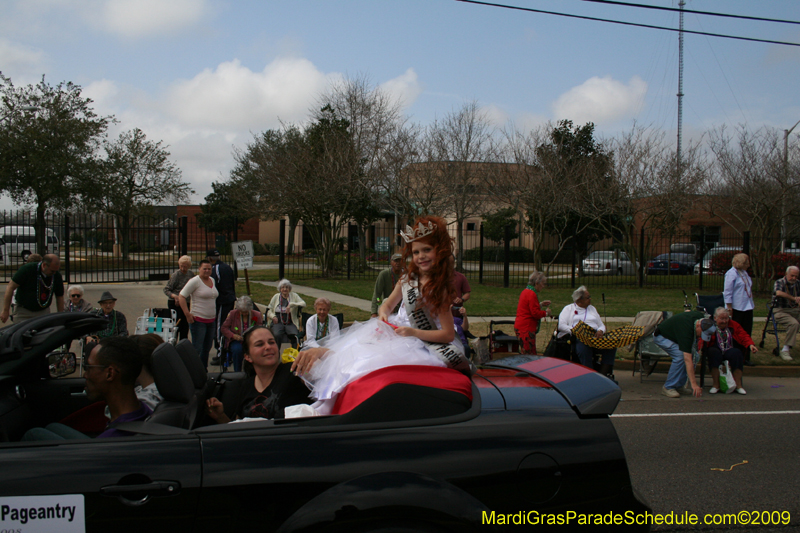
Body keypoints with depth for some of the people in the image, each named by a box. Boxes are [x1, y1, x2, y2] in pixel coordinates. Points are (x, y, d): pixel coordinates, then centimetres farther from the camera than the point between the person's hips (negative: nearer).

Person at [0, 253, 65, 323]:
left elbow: (60, 297, 6)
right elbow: (10, 287, -12)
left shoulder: (56, 276, -6)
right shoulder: (27, 269, -16)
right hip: (23, 311, -3)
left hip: (43, 312, 3)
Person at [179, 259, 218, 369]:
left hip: (211, 320, 7)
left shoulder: (212, 280, 12)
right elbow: (182, 296, -13)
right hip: (198, 320, -7)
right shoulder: (195, 281, -10)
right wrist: (187, 314, -18)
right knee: (197, 349, -6)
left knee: (207, 348, 13)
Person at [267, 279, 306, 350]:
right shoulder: (276, 297, 14)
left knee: (295, 335, -31)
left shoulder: (294, 296, 10)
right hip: (278, 322, 0)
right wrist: (273, 316, -8)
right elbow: (269, 310, 14)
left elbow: (303, 304, -6)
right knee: (277, 335, -32)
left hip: (291, 323, 0)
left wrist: (291, 304, -20)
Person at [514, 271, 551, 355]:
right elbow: (535, 313, -19)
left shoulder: (526, 291, 14)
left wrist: (540, 305, 19)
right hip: (526, 328, -10)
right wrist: (546, 313, -4)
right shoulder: (532, 294, -16)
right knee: (529, 354, -8)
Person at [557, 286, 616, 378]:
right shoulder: (569, 308, 15)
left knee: (611, 347, -25)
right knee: (584, 349, -39)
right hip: (577, 338, -4)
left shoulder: (592, 308, 27)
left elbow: (602, 325, 23)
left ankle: (603, 375, -24)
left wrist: (600, 331, -2)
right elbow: (561, 325, 1)